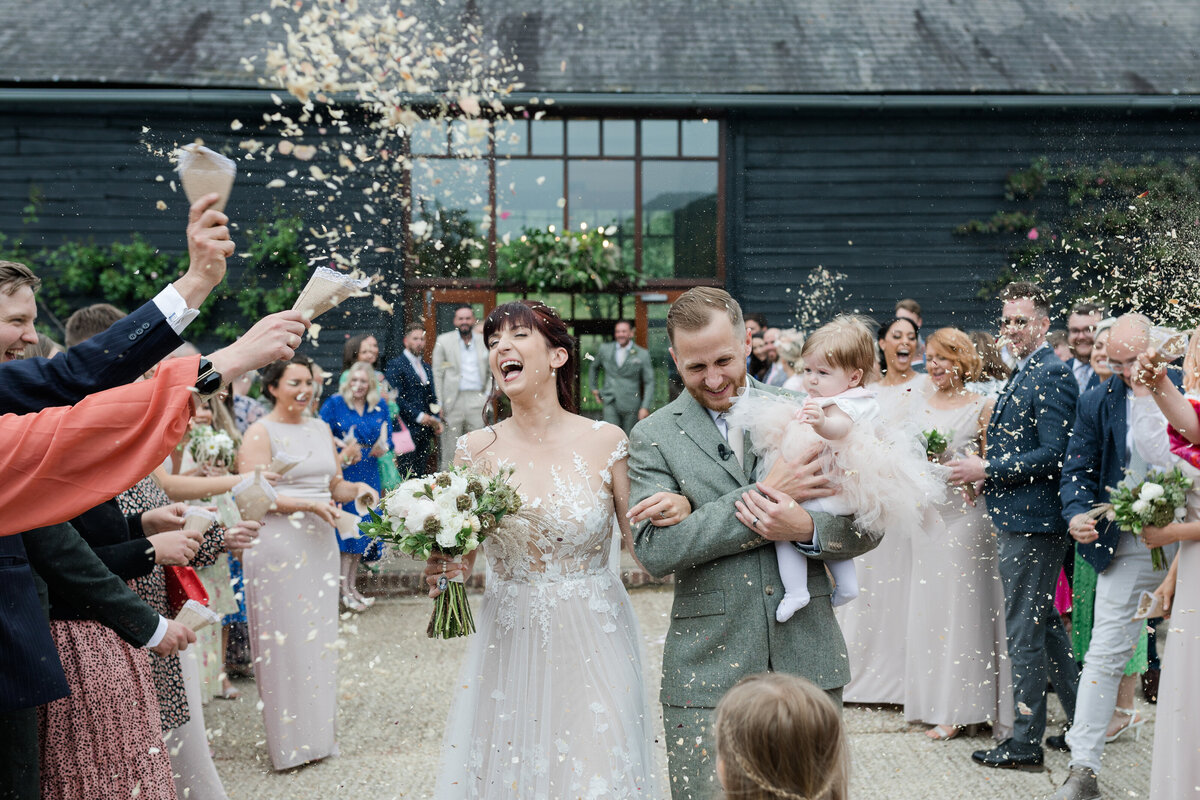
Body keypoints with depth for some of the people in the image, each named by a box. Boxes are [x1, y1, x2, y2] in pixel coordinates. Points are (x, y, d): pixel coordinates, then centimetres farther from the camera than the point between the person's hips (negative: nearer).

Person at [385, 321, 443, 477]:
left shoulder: (427, 367, 20)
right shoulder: (396, 365, -3)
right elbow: (397, 397, -11)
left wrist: (436, 420, 8)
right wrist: (418, 416, -15)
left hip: (425, 430, 7)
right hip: (407, 428, -7)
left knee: (422, 473, 4)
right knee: (406, 475, -9)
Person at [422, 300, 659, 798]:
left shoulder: (606, 442, -5)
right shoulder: (477, 450, -1)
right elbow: (462, 555, 8)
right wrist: (445, 570, -14)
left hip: (595, 644, -1)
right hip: (510, 644, 1)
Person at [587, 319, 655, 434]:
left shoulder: (642, 354, -1)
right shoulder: (605, 349, 5)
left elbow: (649, 382, -1)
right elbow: (594, 367, 25)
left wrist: (645, 407, -9)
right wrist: (594, 388, 20)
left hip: (630, 405, -1)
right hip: (610, 403, 1)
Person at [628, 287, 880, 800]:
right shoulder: (655, 436, 2)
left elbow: (867, 526, 5)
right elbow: (653, 551, -11)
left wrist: (806, 529, -17)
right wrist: (761, 493, -15)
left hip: (808, 662, 2)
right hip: (708, 671, -1)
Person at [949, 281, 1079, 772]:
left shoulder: (1051, 375, -15)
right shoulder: (1025, 374, 16)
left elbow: (1053, 454, -22)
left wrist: (986, 471, -18)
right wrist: (983, 471, 7)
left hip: (1032, 523, -11)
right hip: (1020, 518, 11)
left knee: (1025, 632, -2)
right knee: (1044, 623, 19)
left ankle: (1026, 742, 7)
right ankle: (1083, 720, 30)